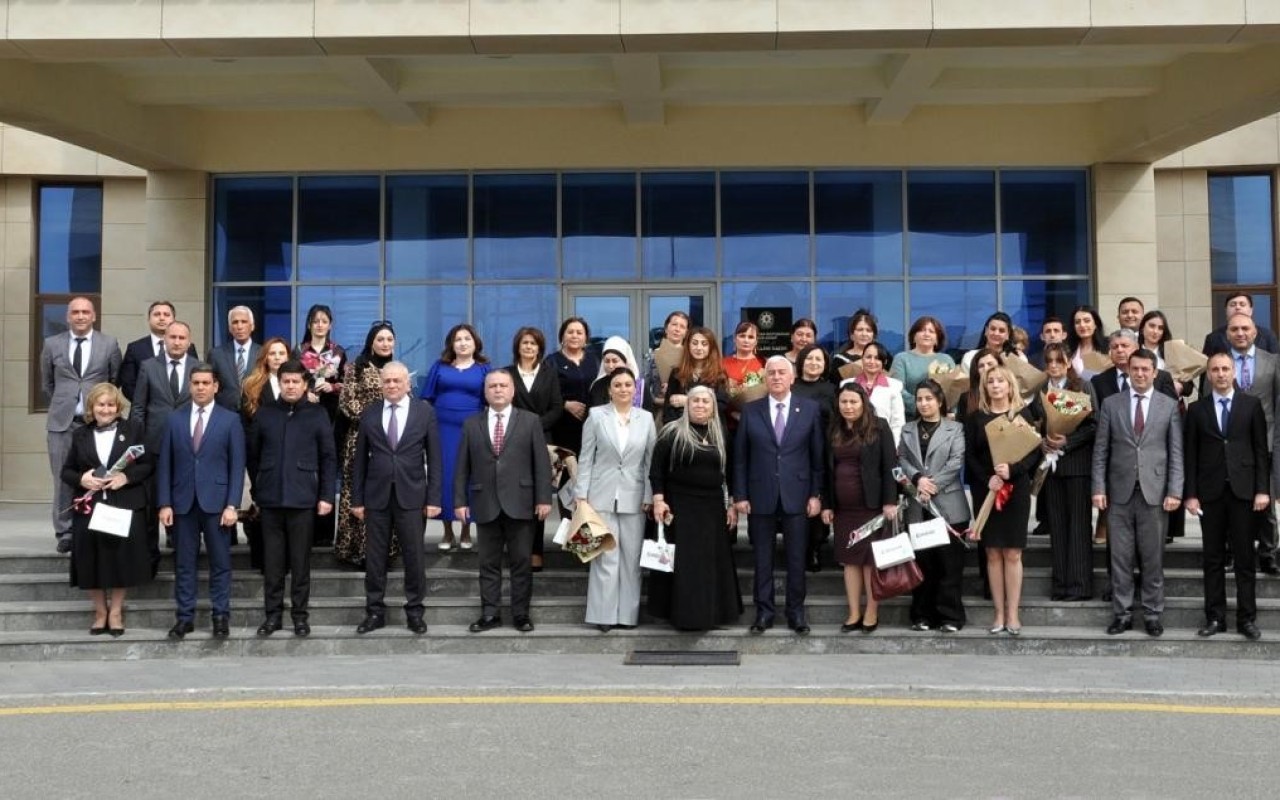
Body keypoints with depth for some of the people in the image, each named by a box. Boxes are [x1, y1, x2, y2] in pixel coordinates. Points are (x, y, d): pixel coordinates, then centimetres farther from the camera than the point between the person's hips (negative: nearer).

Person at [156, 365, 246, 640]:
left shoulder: (230, 420, 1)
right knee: (183, 563, 6)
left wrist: (232, 505, -9)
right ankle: (185, 616, 14)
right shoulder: (174, 419, 7)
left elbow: (237, 465, -2)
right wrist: (164, 503, -2)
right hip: (183, 502, 2)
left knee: (220, 563, 4)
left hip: (216, 501, -2)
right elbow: (164, 465, 5)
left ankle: (221, 616, 12)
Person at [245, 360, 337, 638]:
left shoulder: (317, 414, 2)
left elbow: (328, 457, 2)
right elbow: (251, 453, 10)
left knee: (300, 560, 4)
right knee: (272, 560, 6)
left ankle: (300, 615, 13)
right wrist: (258, 489, 8)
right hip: (270, 498, 1)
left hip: (303, 498, -1)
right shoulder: (264, 413, 6)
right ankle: (272, 614, 15)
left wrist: (326, 495, -3)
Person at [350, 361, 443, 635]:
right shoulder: (369, 414, 5)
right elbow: (360, 460, 7)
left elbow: (434, 458, 1)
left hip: (411, 496, -1)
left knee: (414, 556, 4)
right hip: (376, 496, 1)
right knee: (375, 557, 6)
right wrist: (357, 499, 3)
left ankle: (415, 611, 15)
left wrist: (434, 498, -4)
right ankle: (375, 611, 17)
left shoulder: (425, 412, 2)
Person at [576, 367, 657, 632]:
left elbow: (651, 461, 6)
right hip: (602, 496, -2)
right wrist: (581, 494, -3)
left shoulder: (646, 418, 7)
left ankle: (628, 613, 12)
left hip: (634, 498, 2)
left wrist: (649, 496, 0)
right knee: (605, 557, -2)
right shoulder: (596, 416, 2)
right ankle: (604, 614, 5)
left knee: (631, 557, 4)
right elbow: (586, 458, 2)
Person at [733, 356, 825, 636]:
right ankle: (764, 612, 16)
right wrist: (740, 495, -2)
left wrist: (816, 494, -1)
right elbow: (740, 457, 4)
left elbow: (818, 455, 3)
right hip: (761, 496, 1)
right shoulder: (750, 411, 4)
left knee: (796, 559, 5)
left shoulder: (810, 409, 3)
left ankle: (796, 612, 16)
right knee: (763, 559, 6)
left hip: (796, 495, 0)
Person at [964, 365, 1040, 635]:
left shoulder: (1023, 414, 4)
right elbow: (970, 456, 2)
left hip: (1016, 489, -1)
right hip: (986, 491, 1)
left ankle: (1013, 614, 2)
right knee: (993, 553, 2)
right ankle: (999, 613, 6)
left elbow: (1034, 452, -1)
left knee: (1012, 554, -2)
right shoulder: (976, 417, 6)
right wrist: (987, 479, -14)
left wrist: (1012, 470, -17)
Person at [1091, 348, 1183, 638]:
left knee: (1153, 558, 5)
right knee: (1120, 557, 4)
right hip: (1119, 493, 1)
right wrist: (1098, 488, -3)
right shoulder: (1111, 404, 6)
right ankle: (1122, 613, 12)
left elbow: (1176, 452, 3)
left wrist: (1174, 491, -5)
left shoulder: (1169, 405, 5)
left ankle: (1152, 614, 14)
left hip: (1154, 492, 0)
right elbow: (1101, 450, 5)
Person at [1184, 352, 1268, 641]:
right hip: (1210, 492, 1)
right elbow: (1190, 455, 4)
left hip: (1243, 490, -1)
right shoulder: (1197, 409, 6)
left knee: (1245, 558, 3)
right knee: (1213, 559, 5)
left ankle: (1247, 618, 10)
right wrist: (1190, 494, -1)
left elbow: (1261, 449, 3)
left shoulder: (1251, 405, 5)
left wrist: (1262, 489, -4)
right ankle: (1215, 617, 11)